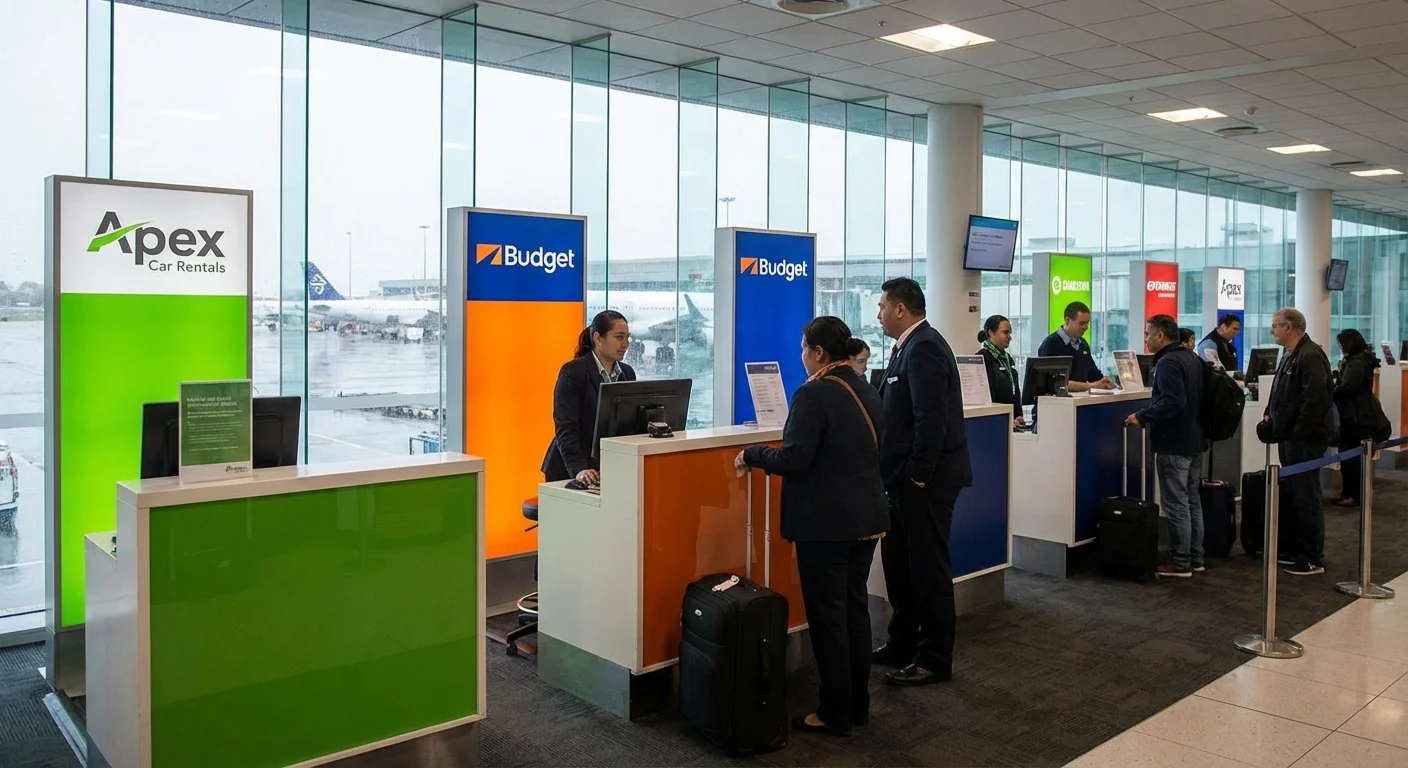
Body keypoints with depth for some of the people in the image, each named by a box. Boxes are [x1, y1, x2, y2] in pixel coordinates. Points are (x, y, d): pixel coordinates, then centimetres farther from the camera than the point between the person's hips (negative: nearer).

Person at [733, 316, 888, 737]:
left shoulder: (814, 394, -18)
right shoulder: (867, 391, 9)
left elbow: (793, 459, -22)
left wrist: (751, 454, -8)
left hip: (825, 522, -8)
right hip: (865, 516, 8)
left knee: (827, 615, 2)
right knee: (855, 609, 16)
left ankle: (835, 714, 11)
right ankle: (858, 705, 25)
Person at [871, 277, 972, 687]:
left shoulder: (923, 348, -18)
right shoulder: (911, 346, 13)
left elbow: (931, 418, -24)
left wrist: (918, 476, -22)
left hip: (925, 479, -10)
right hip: (908, 475, 10)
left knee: (929, 568, 2)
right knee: (899, 563, 18)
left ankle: (935, 659, 14)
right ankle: (903, 644, 31)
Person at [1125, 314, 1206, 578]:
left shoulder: (1167, 362, -18)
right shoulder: (1192, 358, 13)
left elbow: (1173, 401, -28)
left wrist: (1142, 417, -22)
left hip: (1173, 445, -10)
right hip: (1194, 441, 10)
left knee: (1177, 505, -3)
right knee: (1192, 501, 16)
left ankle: (1180, 564, 2)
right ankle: (1195, 559, 23)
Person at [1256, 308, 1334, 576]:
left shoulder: (1310, 357, -18)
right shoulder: (1289, 354, 15)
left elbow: (1314, 400, -25)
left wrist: (1297, 433, -22)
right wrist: (1269, 414, 11)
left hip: (1306, 438, -10)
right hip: (1289, 436, 10)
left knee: (1306, 497, -4)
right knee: (1289, 495, 15)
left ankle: (1313, 559, 4)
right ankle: (1294, 550, 25)